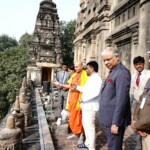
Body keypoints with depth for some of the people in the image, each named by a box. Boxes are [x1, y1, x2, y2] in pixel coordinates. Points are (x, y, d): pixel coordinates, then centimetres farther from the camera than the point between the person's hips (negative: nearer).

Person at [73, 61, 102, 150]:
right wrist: (77, 87, 20)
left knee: (90, 126, -2)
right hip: (86, 106, 11)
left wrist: (83, 99, -24)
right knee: (85, 124, 20)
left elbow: (96, 93, -28)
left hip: (91, 106, -11)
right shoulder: (91, 78, 17)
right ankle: (87, 143, 37)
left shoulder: (96, 78, -16)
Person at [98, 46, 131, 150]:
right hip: (110, 118, 9)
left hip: (115, 119, -9)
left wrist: (115, 123, -21)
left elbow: (121, 100, -24)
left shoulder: (122, 73, -19)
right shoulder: (113, 71, 12)